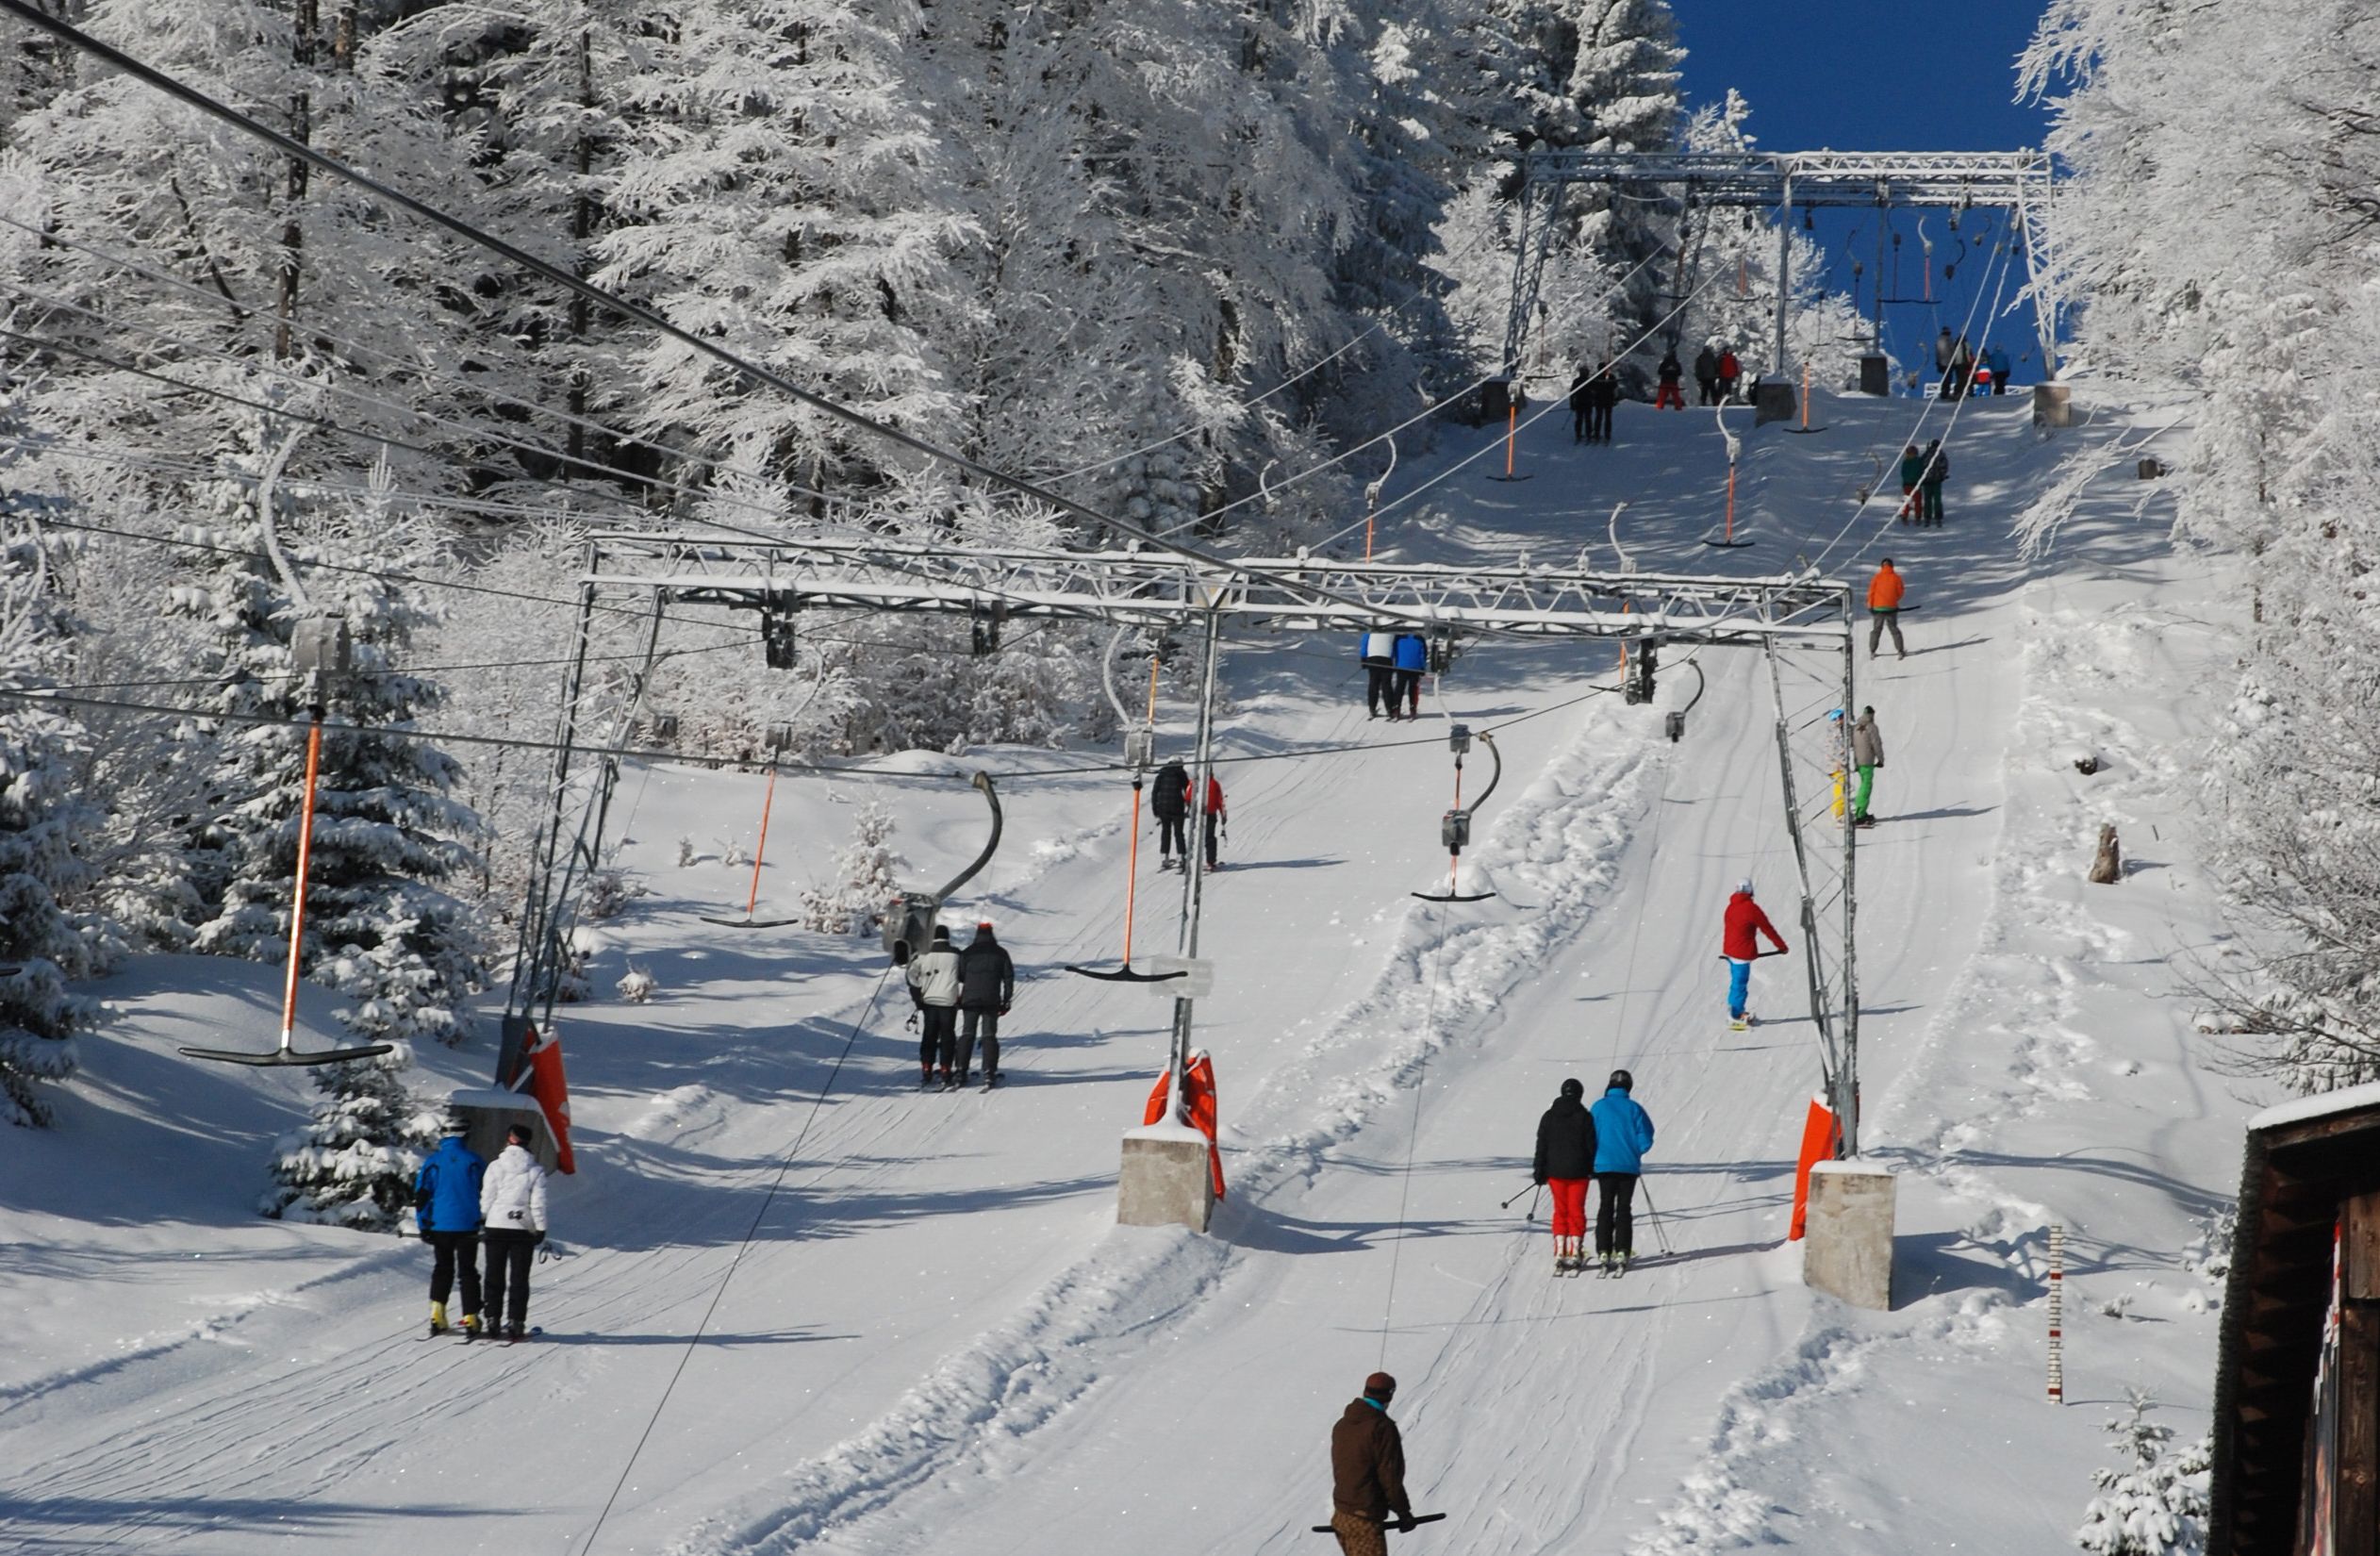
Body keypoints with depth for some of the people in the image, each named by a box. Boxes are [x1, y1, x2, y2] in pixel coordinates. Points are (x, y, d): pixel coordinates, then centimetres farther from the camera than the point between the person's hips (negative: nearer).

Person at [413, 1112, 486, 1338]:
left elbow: (421, 1195, -2)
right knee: (468, 1271, 6)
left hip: (440, 1226, 1)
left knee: (442, 1269, 17)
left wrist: (424, 1226, 4)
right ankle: (470, 1319, 0)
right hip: (468, 1226, -1)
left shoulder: (433, 1161, -4)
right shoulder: (474, 1161, -5)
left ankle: (437, 1313, 8)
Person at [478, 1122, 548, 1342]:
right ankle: (514, 1322, -2)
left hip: (496, 1226, 0)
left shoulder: (495, 1166, -4)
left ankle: (492, 1321, 6)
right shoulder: (535, 1170, -4)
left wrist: (482, 1221, 10)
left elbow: (486, 1198, -1)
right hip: (523, 1229, 0)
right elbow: (538, 1203, -6)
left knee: (495, 1276, 9)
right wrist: (541, 1228, 1)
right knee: (519, 1278, 5)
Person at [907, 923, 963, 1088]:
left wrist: (917, 999, 4)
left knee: (929, 1037, 9)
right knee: (947, 1037, 4)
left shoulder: (925, 955, 1)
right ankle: (945, 1073, 0)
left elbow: (912, 975, -1)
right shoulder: (955, 955, -2)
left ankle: (926, 1072, 4)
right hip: (949, 1001, -2)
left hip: (929, 1000, 2)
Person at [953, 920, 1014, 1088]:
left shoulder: (967, 953, 4)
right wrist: (1006, 1001, 9)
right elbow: (1009, 977, 4)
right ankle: (989, 1072, -8)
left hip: (970, 998, 0)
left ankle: (961, 1072, -2)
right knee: (989, 1035, 2)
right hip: (992, 1001, 0)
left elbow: (959, 975, 4)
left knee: (967, 1034, 5)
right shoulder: (1000, 953, 5)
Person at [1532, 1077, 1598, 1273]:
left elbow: (1541, 1146, 2)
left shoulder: (1549, 1117, 1)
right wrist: (1593, 1169, 9)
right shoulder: (1585, 1117, -6)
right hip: (1578, 1172, -2)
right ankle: (1575, 1252, 0)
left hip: (1555, 1171, 2)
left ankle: (1560, 1252, 1)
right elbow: (1591, 1145, -4)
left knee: (1560, 1210, 9)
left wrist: (1539, 1172, 7)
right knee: (1576, 1210, 5)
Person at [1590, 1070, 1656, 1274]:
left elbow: (1590, 1137, -2)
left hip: (1605, 1165, 0)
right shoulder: (1634, 1109, -5)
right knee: (1624, 1209, 7)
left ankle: (1604, 1252, 1)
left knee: (1605, 1208, 8)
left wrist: (1593, 1160, 14)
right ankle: (1622, 1252, 0)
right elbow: (1645, 1140, -5)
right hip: (1629, 1166, 0)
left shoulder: (1599, 1107, -4)